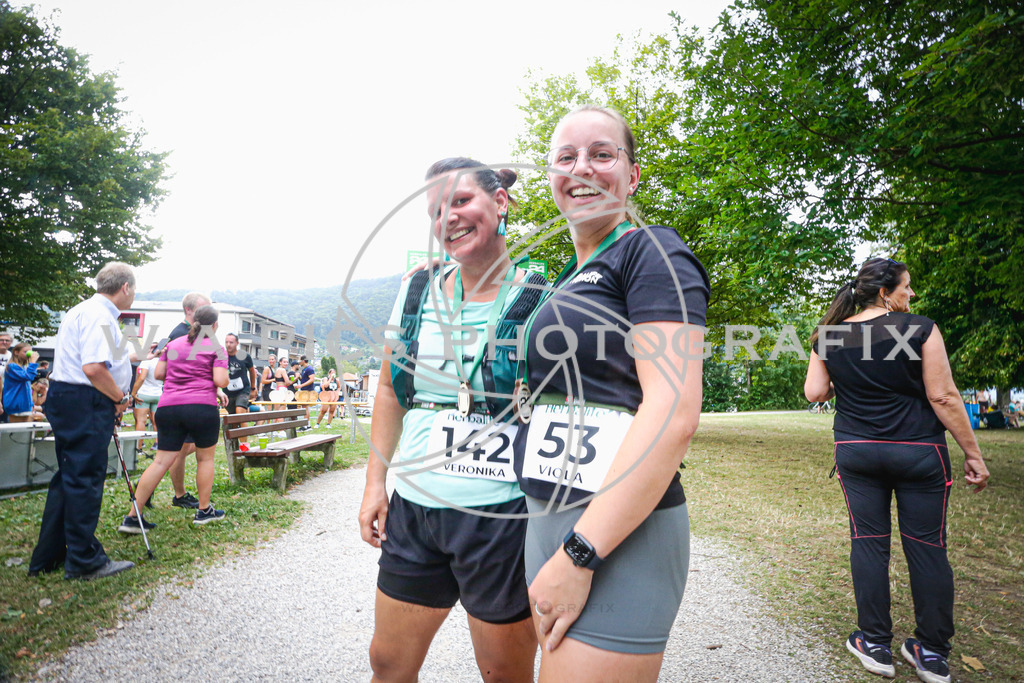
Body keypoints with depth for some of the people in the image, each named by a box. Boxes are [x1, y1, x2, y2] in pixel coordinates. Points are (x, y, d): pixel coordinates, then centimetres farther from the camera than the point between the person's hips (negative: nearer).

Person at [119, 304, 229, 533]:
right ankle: (204, 510, 22)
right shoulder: (216, 348, 1)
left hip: (168, 407, 4)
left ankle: (132, 517, 3)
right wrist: (225, 378, 14)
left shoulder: (173, 344, 16)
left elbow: (158, 373, 16)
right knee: (205, 458, 12)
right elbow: (220, 381, -8)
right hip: (203, 407, -4)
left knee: (161, 461, 5)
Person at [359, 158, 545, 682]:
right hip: (413, 508, 5)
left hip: (503, 516, -4)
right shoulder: (417, 293, 7)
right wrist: (375, 482, 8)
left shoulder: (539, 299, -8)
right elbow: (390, 392, 14)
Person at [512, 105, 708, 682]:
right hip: (549, 520, 9)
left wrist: (579, 553, -21)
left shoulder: (652, 253, -8)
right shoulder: (570, 279, 18)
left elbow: (675, 414, -20)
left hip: (617, 530, -9)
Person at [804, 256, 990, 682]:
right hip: (918, 453, -2)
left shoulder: (830, 338, 0)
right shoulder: (920, 328, -10)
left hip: (856, 452, 2)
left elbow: (814, 393, 1)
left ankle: (875, 645, 16)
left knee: (868, 542, 9)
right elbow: (943, 397, -10)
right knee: (926, 546, 9)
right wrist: (972, 454, -3)